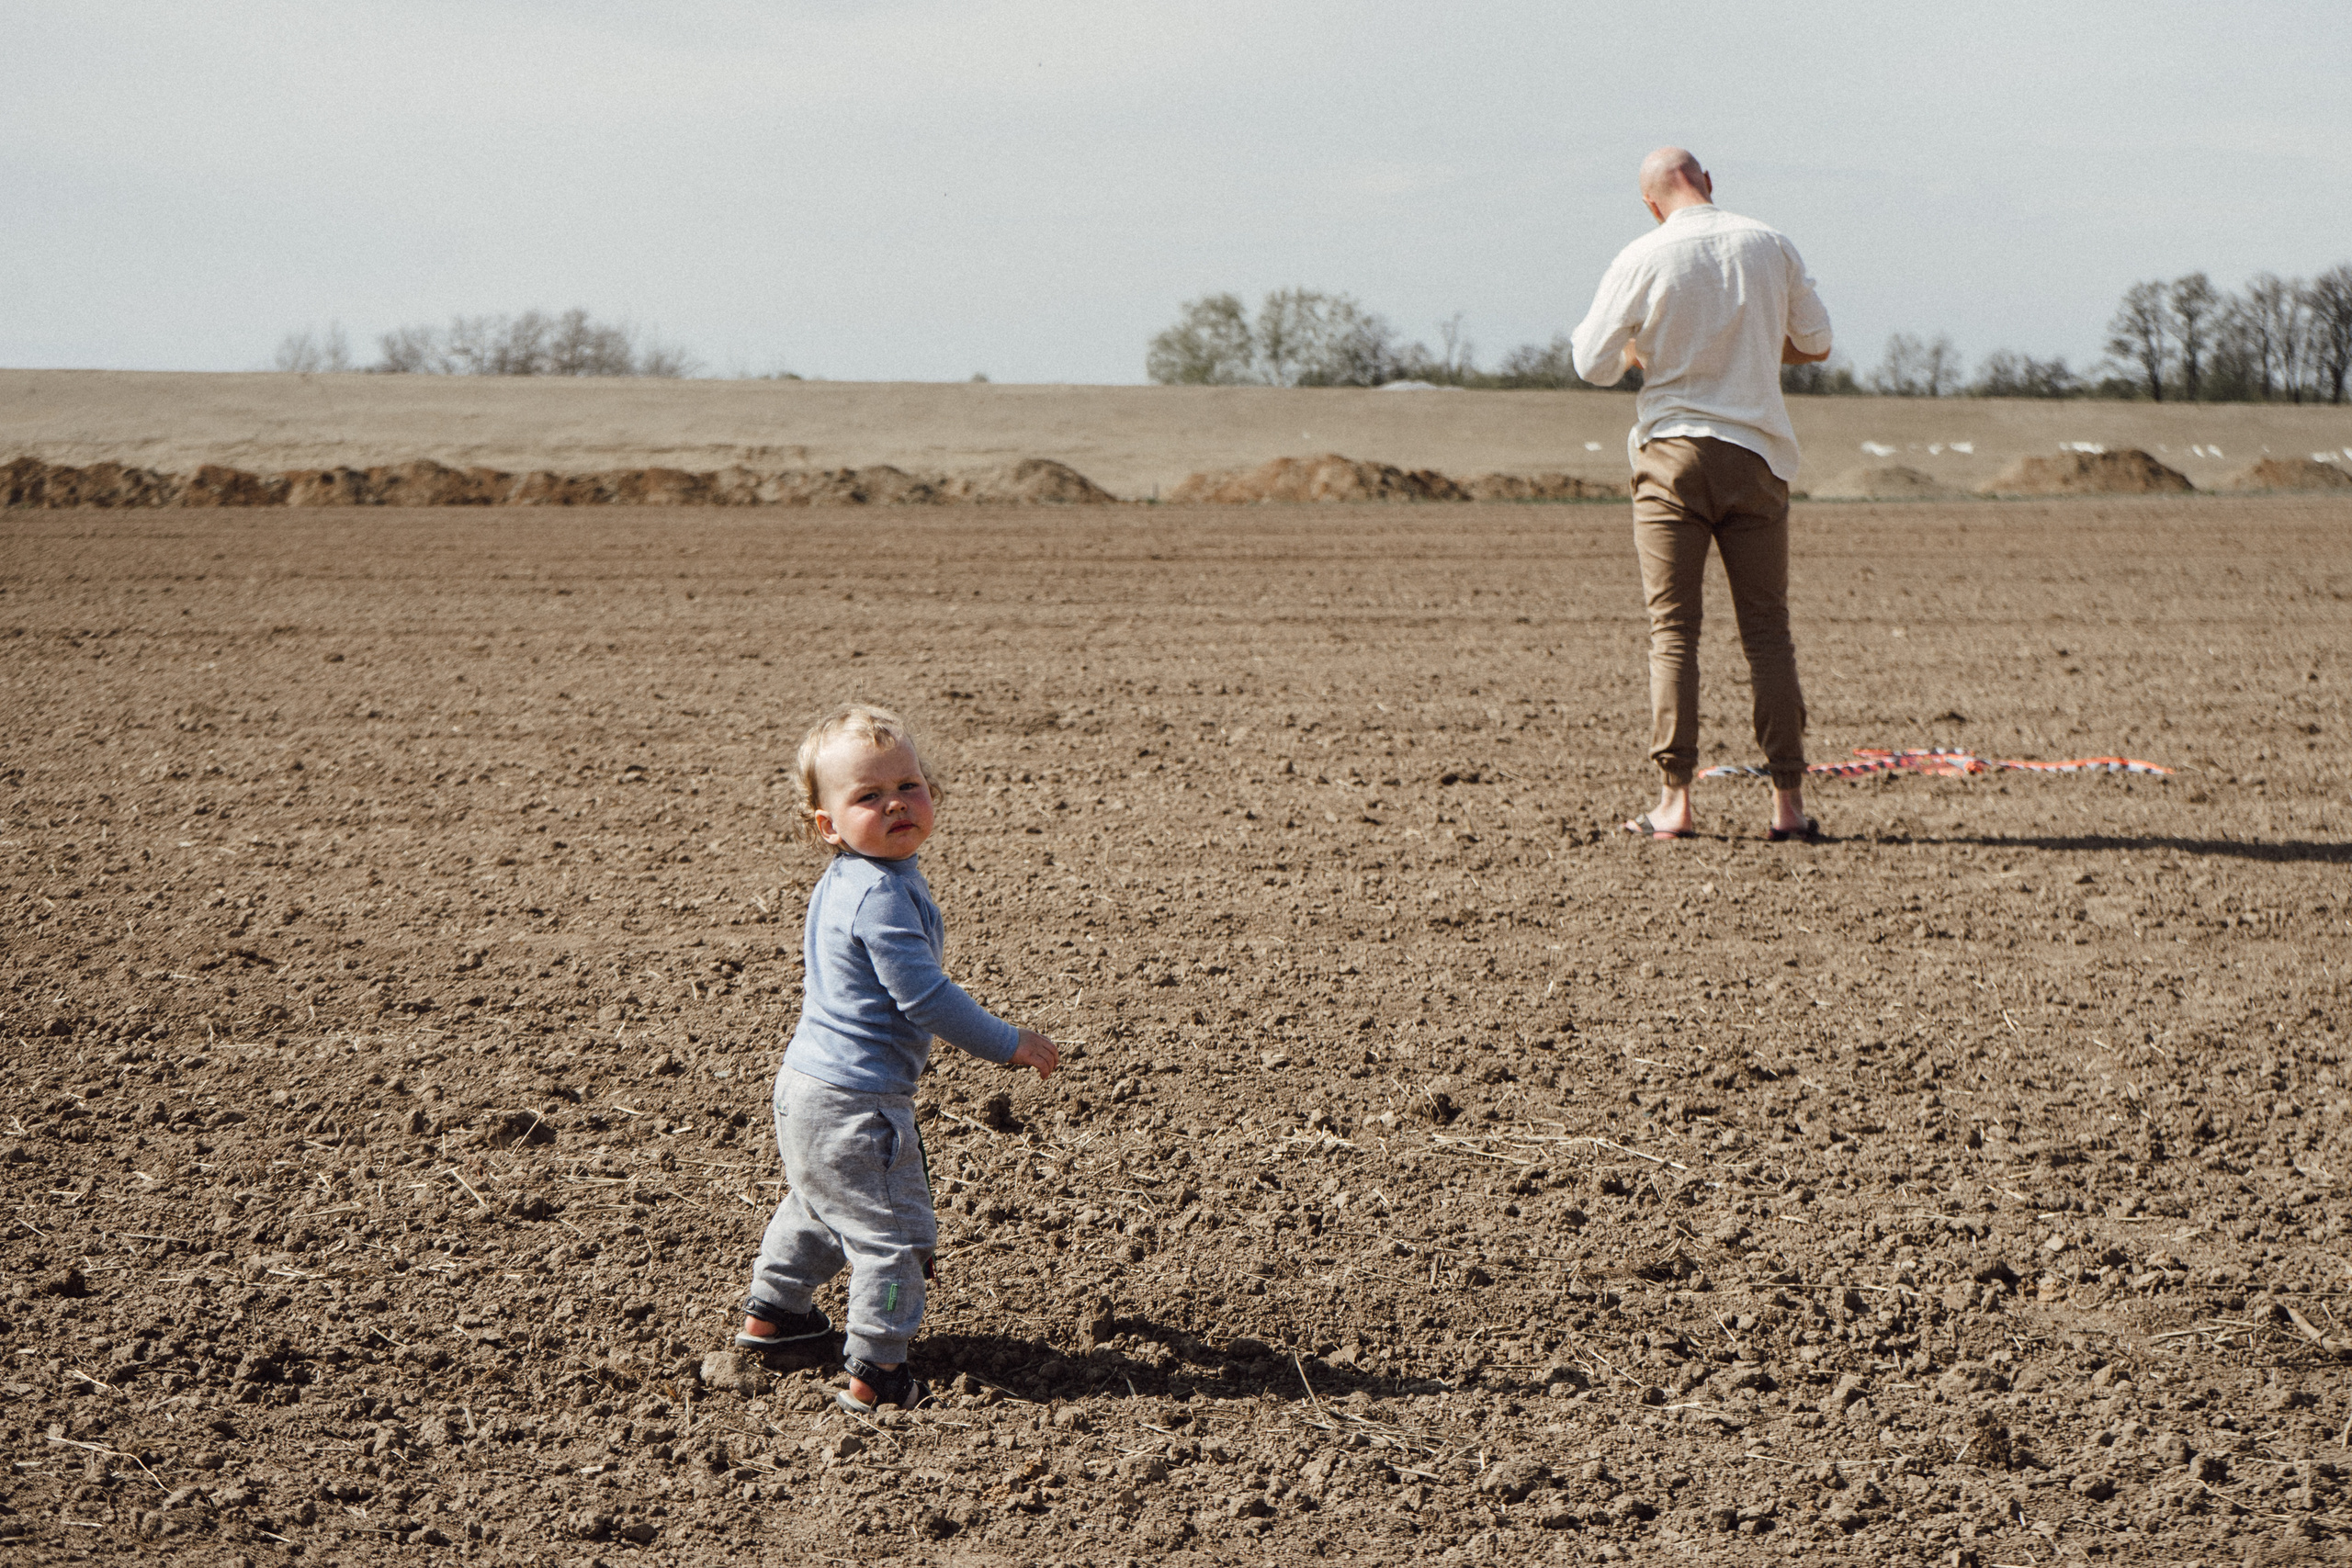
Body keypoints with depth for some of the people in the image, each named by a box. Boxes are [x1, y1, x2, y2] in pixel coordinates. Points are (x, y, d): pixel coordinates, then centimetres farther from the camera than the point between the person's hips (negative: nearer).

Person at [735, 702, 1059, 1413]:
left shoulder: (841, 882, 7)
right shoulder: (882, 894, -24)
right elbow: (924, 996, -25)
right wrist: (1008, 1044, -15)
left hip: (808, 1084, 10)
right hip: (855, 1104, -10)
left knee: (817, 1204, 30)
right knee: (894, 1232, 0)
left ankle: (773, 1310, 47)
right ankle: (875, 1375, 5)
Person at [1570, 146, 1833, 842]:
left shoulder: (1644, 258, -6)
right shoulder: (1770, 246, 2)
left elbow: (1593, 363, -2)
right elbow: (1816, 343, 13)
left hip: (1672, 451, -2)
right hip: (1755, 453, 2)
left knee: (1672, 629, 1)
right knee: (1767, 629, 5)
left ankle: (1675, 800, -4)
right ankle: (1788, 801, 3)